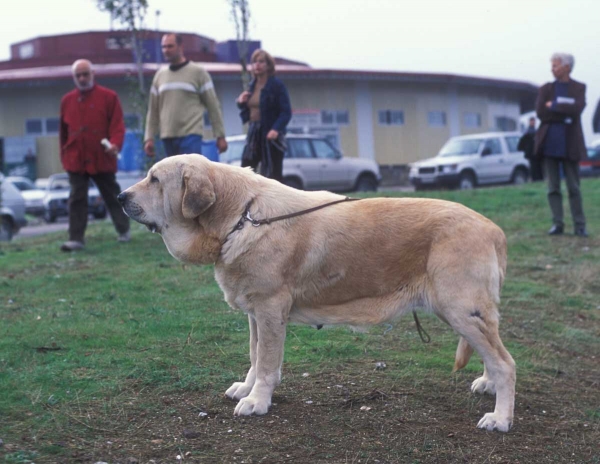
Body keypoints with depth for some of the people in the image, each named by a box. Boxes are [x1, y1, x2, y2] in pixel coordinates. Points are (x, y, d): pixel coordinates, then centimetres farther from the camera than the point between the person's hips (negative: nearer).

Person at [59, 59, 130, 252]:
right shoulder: (67, 100, 10)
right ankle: (76, 239, -2)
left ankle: (123, 231, 28)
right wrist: (64, 156, 15)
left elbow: (118, 124, -7)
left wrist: (115, 144, -24)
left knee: (112, 196, 11)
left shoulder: (108, 97, -2)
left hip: (102, 159, -2)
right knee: (77, 199, -2)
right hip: (76, 160, 3)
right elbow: (64, 131, 15)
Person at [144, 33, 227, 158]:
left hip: (191, 135, -5)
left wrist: (220, 136, -4)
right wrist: (149, 138, 7)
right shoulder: (159, 75, 13)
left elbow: (213, 106, -1)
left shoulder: (198, 72, 0)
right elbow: (153, 110, 15)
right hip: (168, 137, 5)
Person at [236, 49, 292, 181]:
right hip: (254, 135, 7)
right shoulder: (252, 86, 12)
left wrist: (276, 129, -29)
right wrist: (241, 103, 0)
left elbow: (286, 112, -14)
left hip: (270, 135, -7)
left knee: (274, 175, -2)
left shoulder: (277, 85, -8)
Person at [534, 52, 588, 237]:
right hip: (550, 144, 2)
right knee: (553, 187, 3)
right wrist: (565, 113, -10)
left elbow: (577, 109, -13)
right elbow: (540, 112, -5)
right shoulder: (546, 89, 10)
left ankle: (579, 226, 3)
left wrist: (554, 106, -8)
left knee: (574, 187, 0)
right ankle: (557, 224, 8)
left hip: (569, 144, -2)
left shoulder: (579, 88, 5)